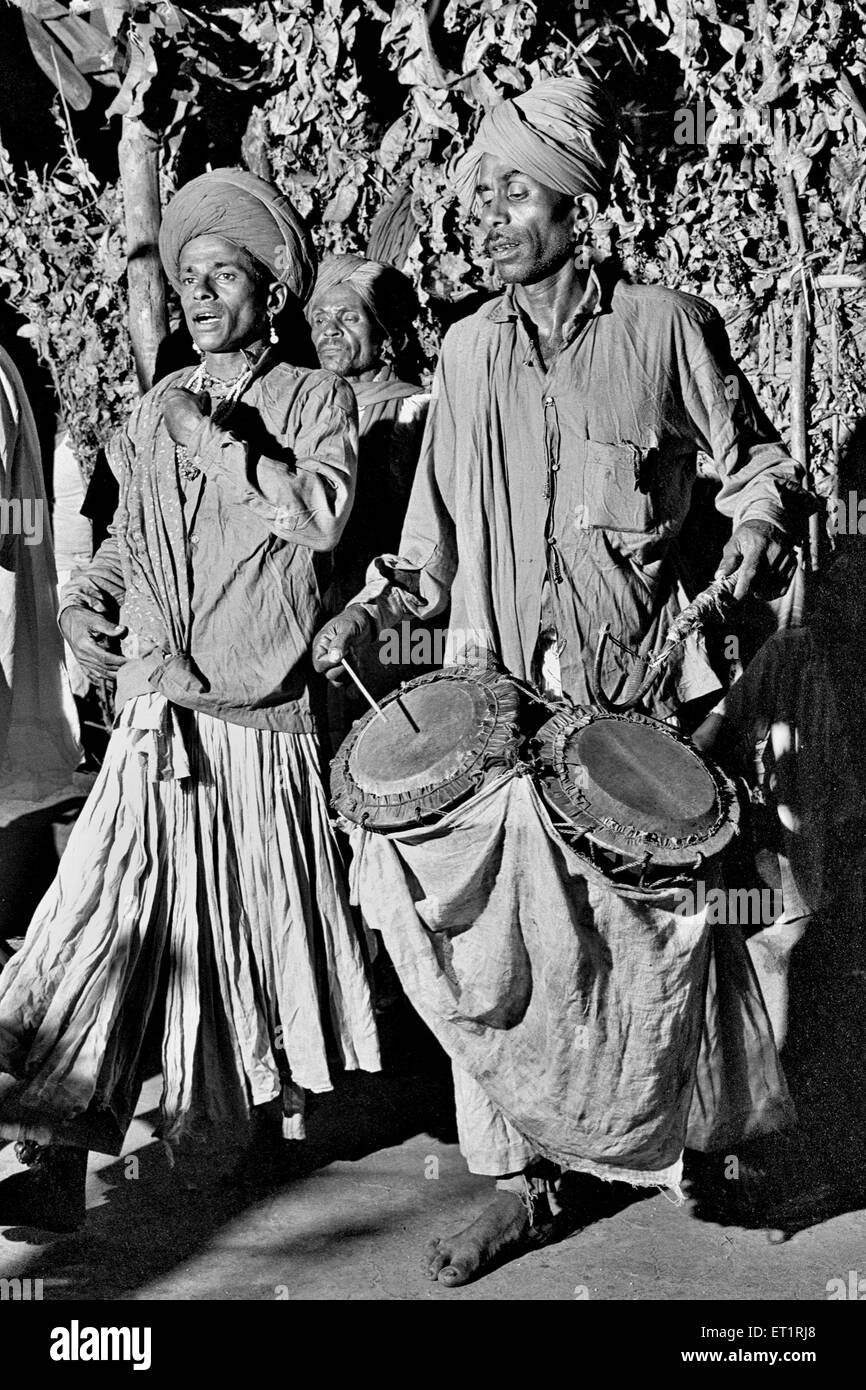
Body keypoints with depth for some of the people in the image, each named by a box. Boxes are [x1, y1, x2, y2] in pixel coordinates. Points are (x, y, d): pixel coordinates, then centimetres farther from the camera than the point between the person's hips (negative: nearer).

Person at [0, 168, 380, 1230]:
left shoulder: (316, 400, 2)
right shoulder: (154, 412, 11)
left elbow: (321, 515, -16)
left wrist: (214, 438, -12)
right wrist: (87, 600, 2)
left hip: (264, 717, -2)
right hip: (157, 714, 3)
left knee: (266, 918, 11)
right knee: (112, 913, -7)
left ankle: (285, 1087, 36)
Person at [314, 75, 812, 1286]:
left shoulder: (666, 327, -1)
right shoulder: (469, 350, 11)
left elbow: (758, 458, 9)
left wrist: (759, 529, -11)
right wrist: (377, 605, 1)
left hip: (637, 692, -3)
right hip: (498, 698, 3)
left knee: (649, 933, 3)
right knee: (484, 940, 1)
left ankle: (696, 1146, 28)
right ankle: (519, 1181, 17)